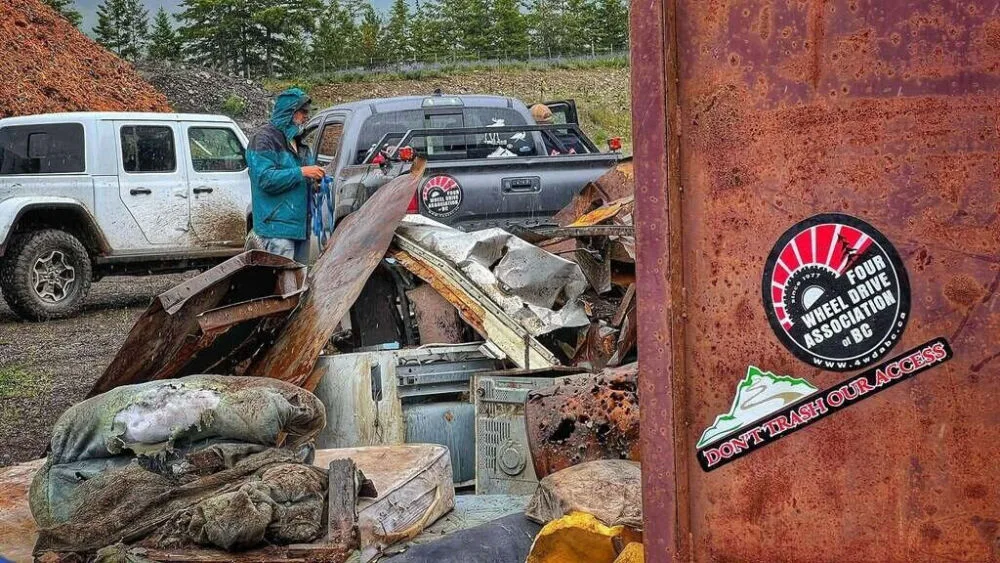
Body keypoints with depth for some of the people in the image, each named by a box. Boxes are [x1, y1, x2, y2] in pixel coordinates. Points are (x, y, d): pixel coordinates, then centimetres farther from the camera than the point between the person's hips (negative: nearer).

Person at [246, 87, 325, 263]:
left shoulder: (298, 143, 20)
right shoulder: (265, 138, -7)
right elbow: (265, 178, -19)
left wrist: (315, 181, 7)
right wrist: (301, 172, -20)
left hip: (301, 227, 9)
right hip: (277, 227, -9)